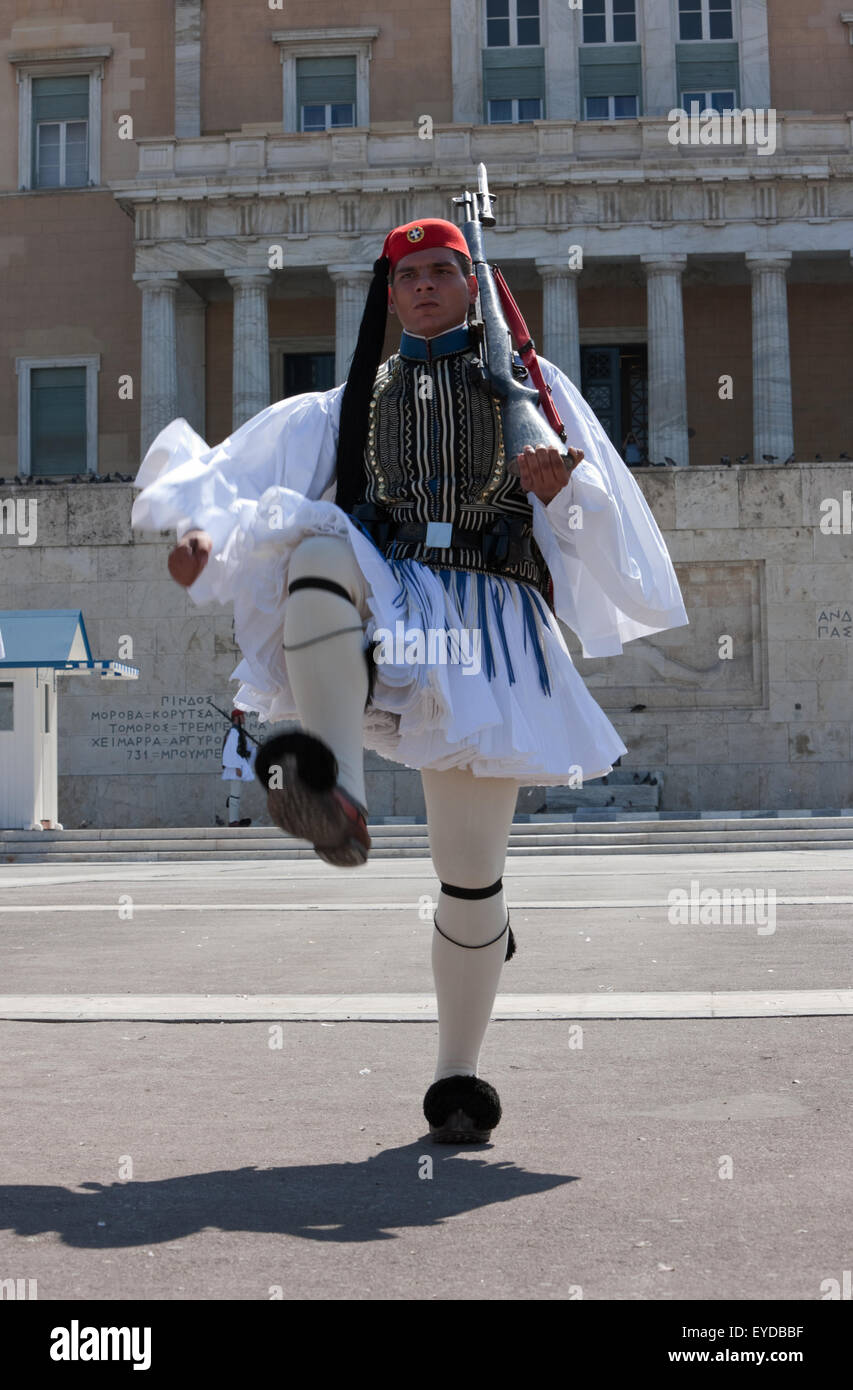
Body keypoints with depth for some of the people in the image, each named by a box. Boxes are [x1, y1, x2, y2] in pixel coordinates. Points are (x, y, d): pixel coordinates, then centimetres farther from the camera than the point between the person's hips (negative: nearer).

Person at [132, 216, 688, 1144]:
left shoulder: (527, 381, 18)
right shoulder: (356, 401, 23)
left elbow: (600, 508, 8)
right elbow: (266, 469, 8)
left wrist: (562, 487, -15)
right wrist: (204, 532, -10)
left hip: (487, 619, -1)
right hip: (380, 602, 1)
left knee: (471, 871, -3)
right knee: (318, 553, -36)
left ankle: (458, 1075, 14)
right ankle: (334, 791, -49)